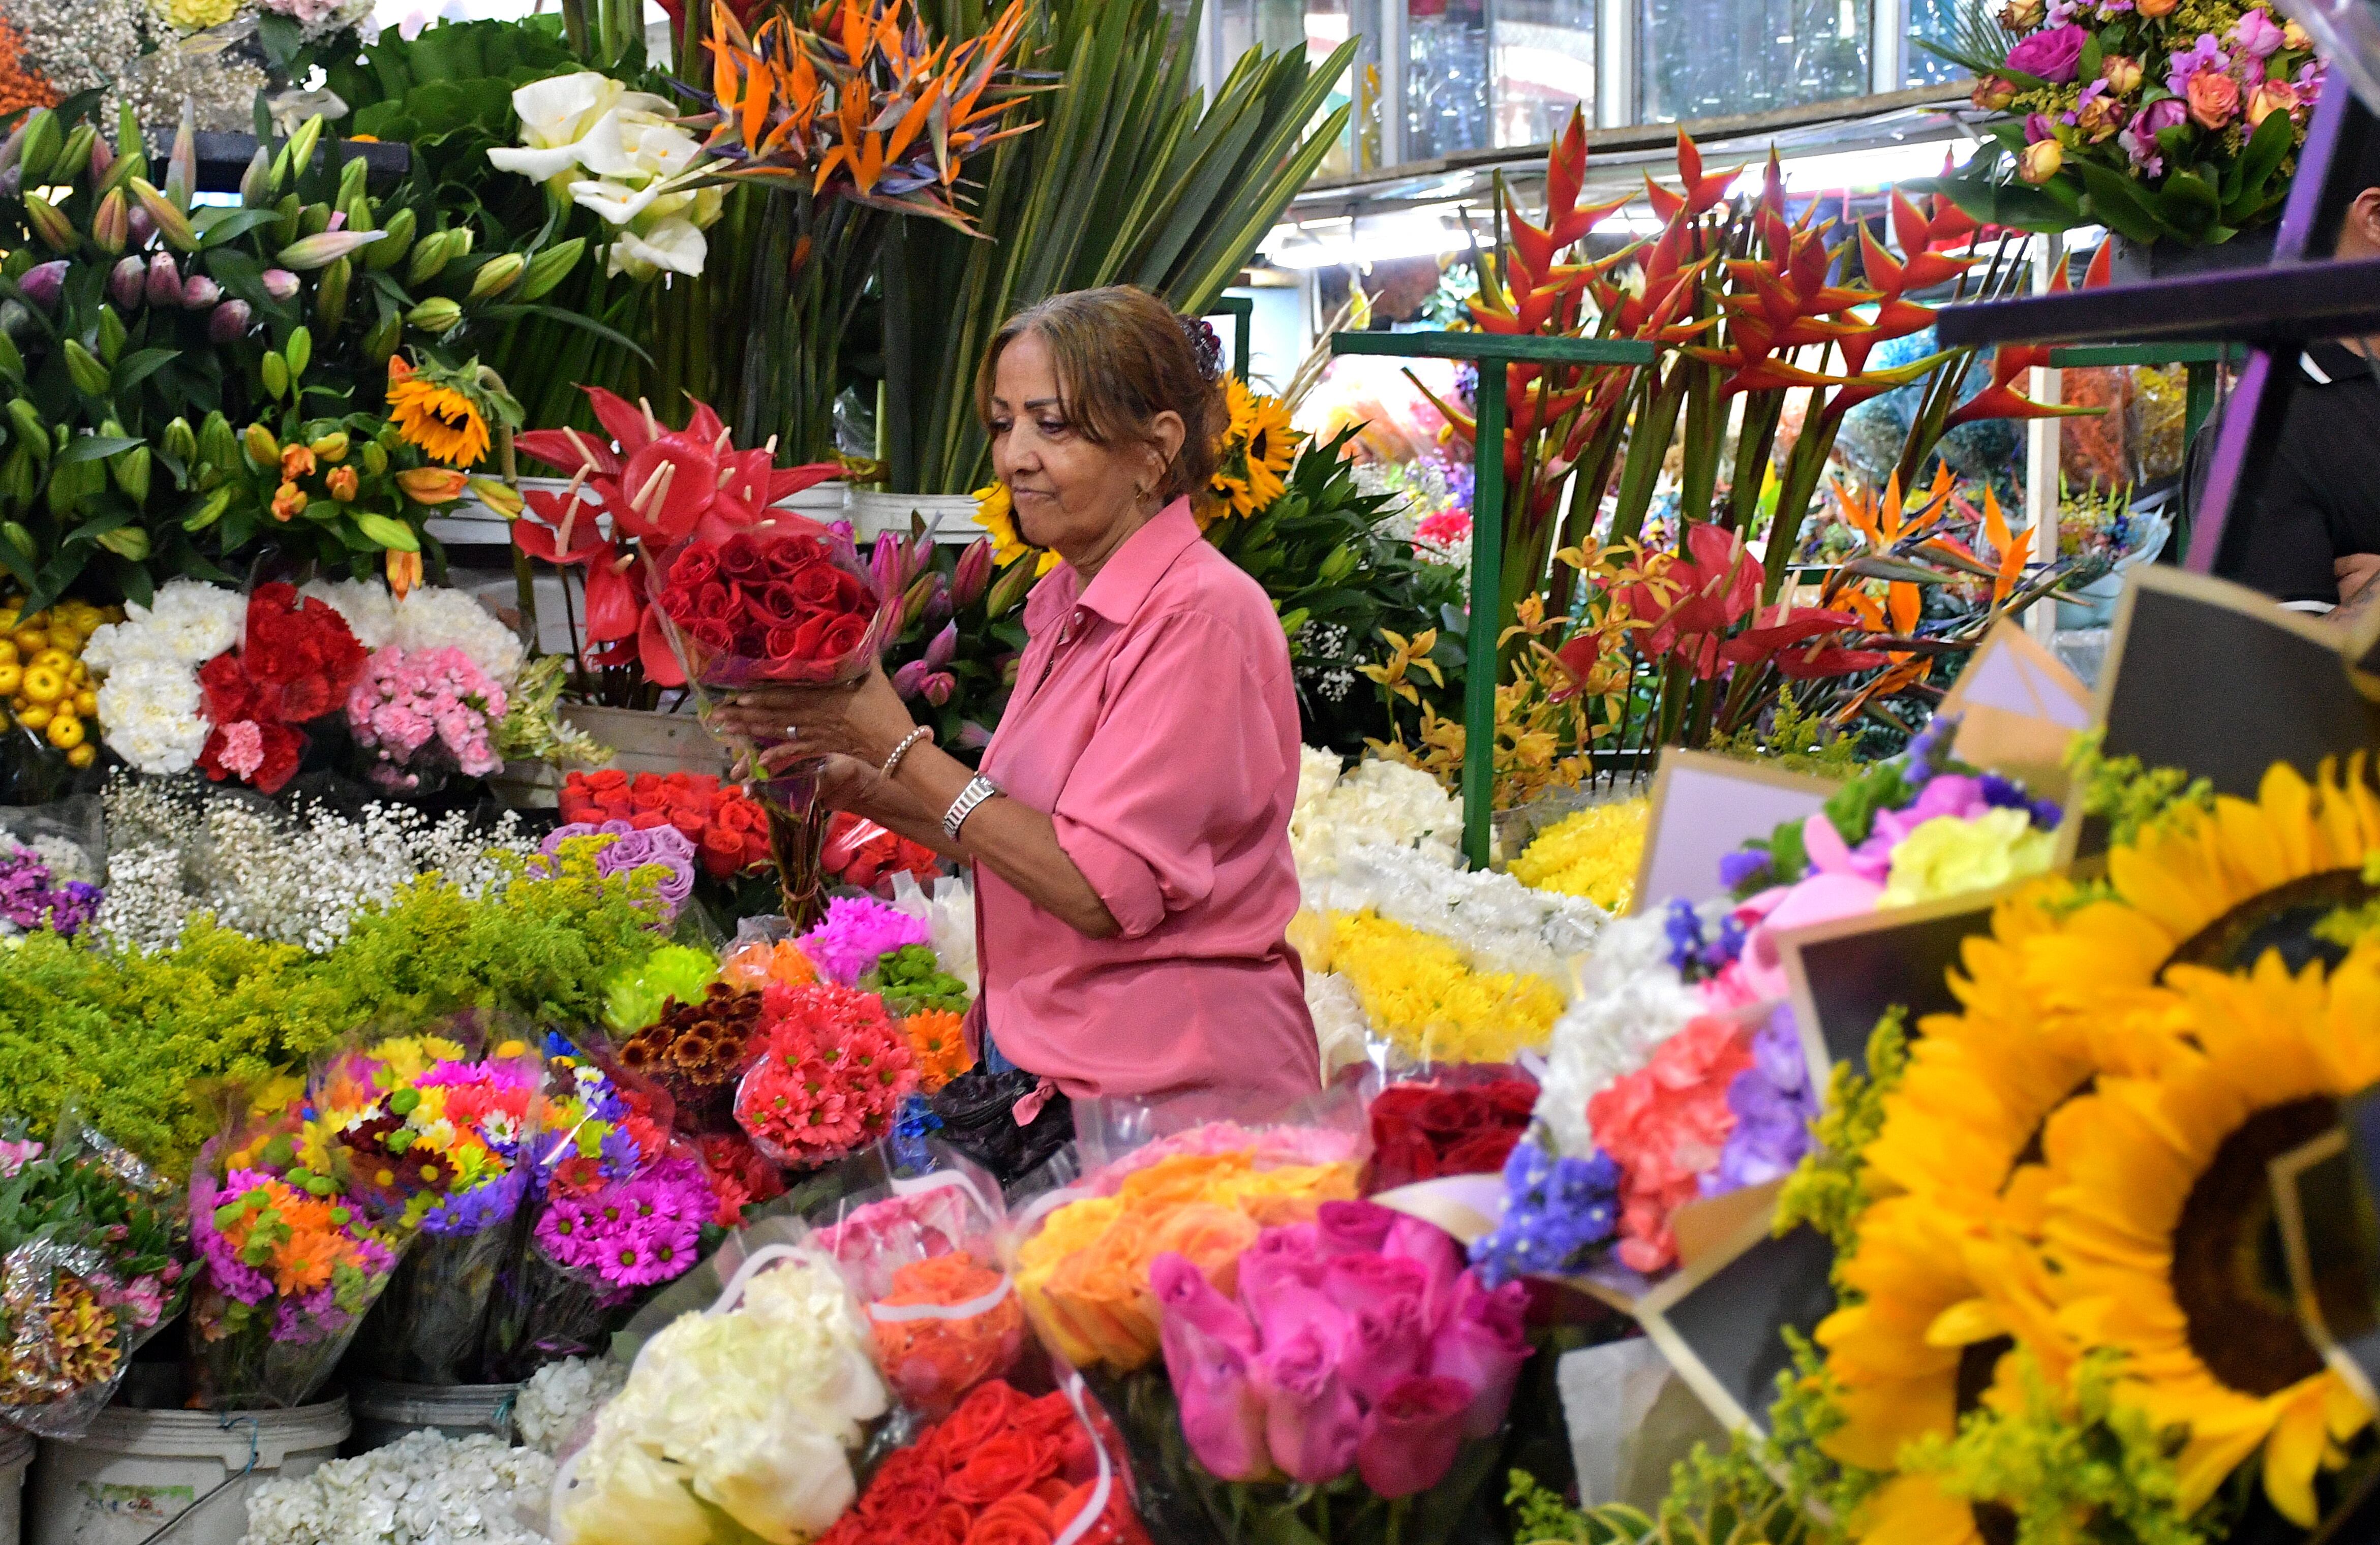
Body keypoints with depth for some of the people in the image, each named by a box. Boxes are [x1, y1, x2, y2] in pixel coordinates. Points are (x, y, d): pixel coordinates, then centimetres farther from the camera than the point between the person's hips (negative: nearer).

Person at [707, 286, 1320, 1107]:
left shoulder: (1202, 616, -13)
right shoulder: (1068, 608, 12)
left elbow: (1097, 890, -18)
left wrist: (901, 748, -13)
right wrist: (862, 787, 4)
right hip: (1046, 1066, 7)